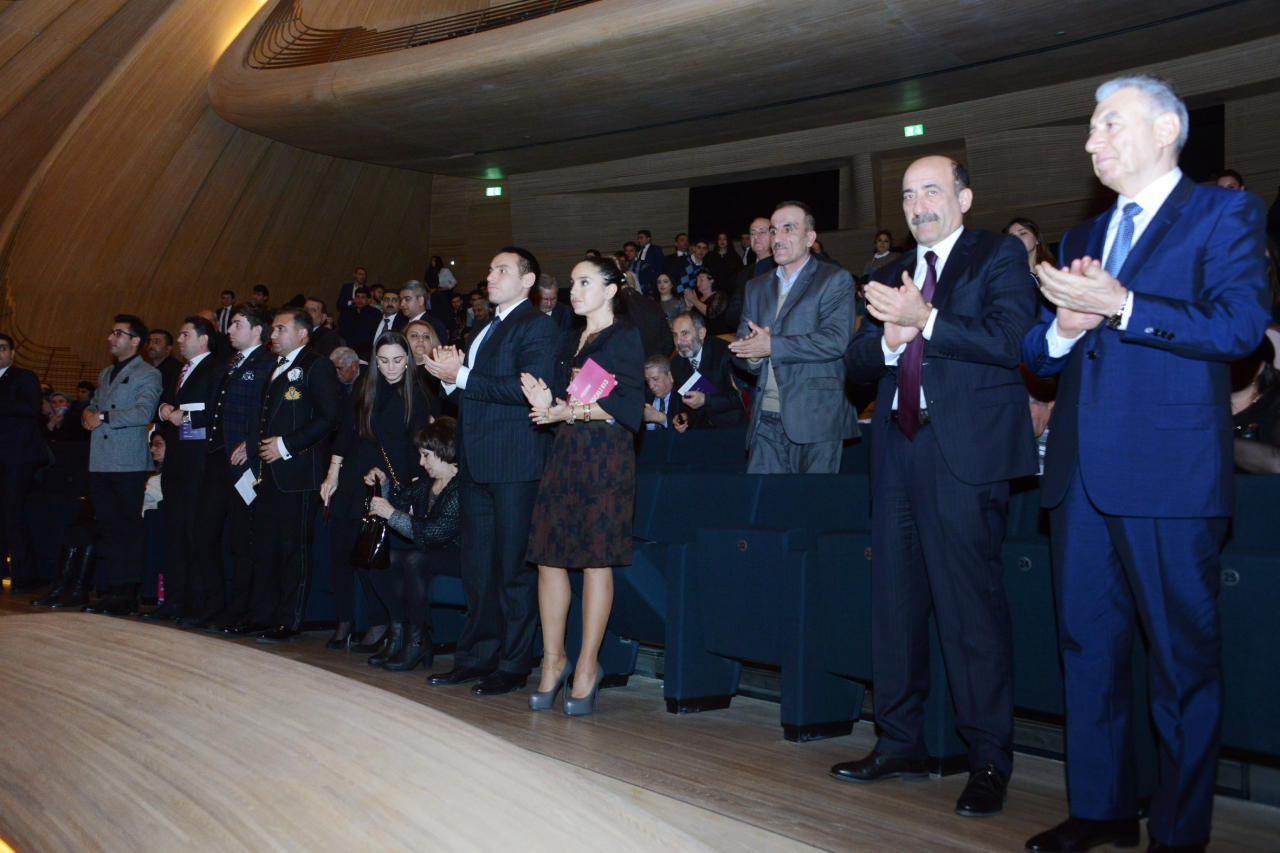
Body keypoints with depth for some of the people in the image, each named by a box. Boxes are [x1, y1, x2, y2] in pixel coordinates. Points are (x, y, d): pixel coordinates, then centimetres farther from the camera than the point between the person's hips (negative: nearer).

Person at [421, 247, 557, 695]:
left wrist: (461, 376, -16)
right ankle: (477, 656, 22)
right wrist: (449, 375, 2)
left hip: (514, 465, -9)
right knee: (477, 565, 13)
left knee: (513, 566, -3)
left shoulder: (537, 326, -6)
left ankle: (513, 665, 6)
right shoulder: (485, 329, 22)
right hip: (476, 463, 9)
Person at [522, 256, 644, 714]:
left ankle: (587, 666, 6)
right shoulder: (569, 339, 20)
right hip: (565, 453, 6)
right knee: (549, 556, 1)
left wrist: (572, 412, -14)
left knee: (596, 560, -3)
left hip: (607, 455, -6)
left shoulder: (625, 336, 0)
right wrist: (545, 401, -3)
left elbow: (627, 405, -9)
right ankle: (553, 660, 12)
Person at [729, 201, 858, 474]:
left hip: (815, 418, -4)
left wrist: (772, 346, -13)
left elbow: (836, 340, -13)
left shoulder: (835, 280, 2)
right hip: (766, 420, 5)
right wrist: (752, 355, -6)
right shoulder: (756, 287, 21)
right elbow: (740, 347, 19)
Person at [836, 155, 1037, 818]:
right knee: (895, 600, 9)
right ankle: (900, 743, 21)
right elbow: (856, 363, 13)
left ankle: (989, 761, 4)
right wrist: (888, 339, -8)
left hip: (965, 453, -6)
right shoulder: (890, 276, 21)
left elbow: (1011, 340, -12)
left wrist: (925, 321, -15)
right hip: (897, 452, 6)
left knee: (971, 603, -7)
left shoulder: (1000, 256, 4)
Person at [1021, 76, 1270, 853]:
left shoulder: (1225, 214, 3)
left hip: (1170, 470, -6)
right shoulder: (1083, 237, 22)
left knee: (1184, 657, 1)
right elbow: (1037, 353, 18)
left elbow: (1241, 325, -11)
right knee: (1088, 645, 11)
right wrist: (1063, 329, -4)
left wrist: (1123, 306, -16)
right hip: (1082, 470, 6)